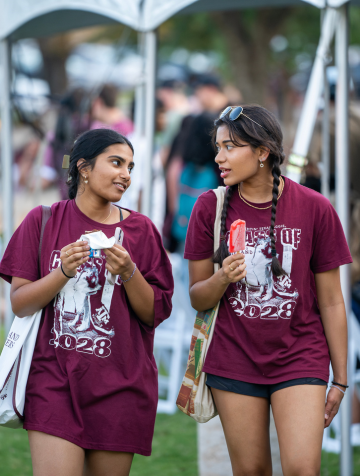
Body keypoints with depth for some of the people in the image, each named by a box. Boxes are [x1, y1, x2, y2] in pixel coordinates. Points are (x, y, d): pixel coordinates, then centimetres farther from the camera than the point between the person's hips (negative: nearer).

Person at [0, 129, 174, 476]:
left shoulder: (140, 230, 6)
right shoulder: (44, 222, 4)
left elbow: (155, 314, 5)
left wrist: (129, 273, -12)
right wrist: (63, 272, -14)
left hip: (120, 385, 2)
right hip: (54, 378, -1)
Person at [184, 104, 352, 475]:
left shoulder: (315, 209, -6)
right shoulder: (210, 208, -2)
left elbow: (331, 302, 0)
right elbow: (197, 299, 3)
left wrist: (340, 379, 2)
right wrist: (223, 279, -19)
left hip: (299, 358, -1)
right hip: (234, 360, 2)